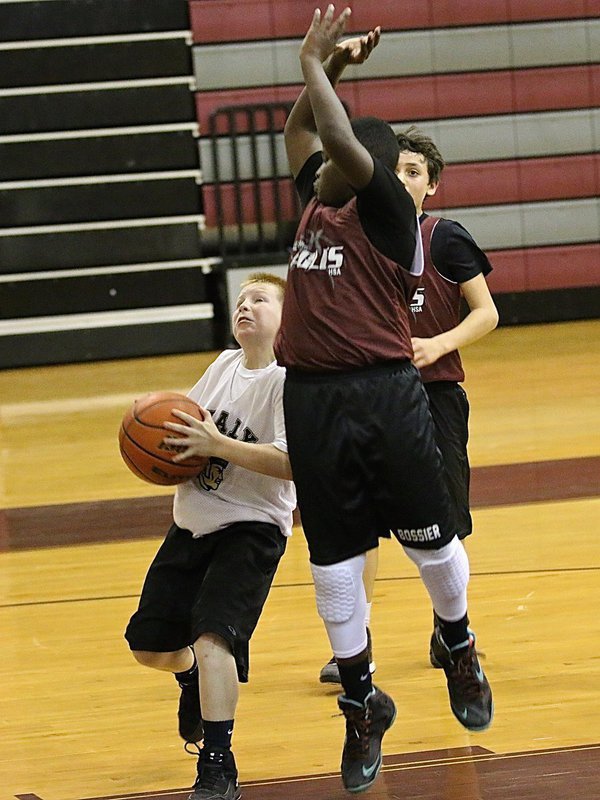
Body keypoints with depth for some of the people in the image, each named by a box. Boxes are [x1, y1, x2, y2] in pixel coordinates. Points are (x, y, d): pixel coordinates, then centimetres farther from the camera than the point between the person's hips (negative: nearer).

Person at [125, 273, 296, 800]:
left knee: (212, 634, -25)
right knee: (149, 646, 12)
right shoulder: (225, 365, 8)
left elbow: (293, 462, -26)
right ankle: (195, 680, 46)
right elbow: (190, 423, 20)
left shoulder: (287, 381, -14)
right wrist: (163, 436, -2)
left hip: (250, 527, -8)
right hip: (192, 523, 8)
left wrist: (218, 445, -29)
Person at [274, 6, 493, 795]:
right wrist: (326, 68, 15)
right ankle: (362, 705, 19)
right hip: (313, 398, 6)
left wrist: (315, 64, -14)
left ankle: (459, 651, 33)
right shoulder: (319, 200, 12)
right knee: (334, 561, 7)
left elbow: (346, 146, -24)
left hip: (385, 395, -6)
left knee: (431, 541, 5)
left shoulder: (388, 210, -7)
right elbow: (301, 129, 27)